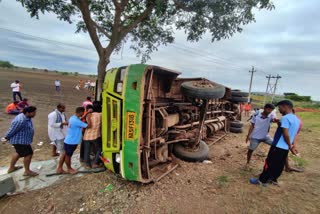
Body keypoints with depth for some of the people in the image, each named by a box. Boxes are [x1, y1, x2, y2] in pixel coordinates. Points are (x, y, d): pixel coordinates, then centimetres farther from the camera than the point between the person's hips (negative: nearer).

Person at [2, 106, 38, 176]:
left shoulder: (26, 117, 1)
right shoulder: (21, 121, -31)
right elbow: (12, 130, -21)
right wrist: (7, 138, -6)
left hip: (22, 139, 11)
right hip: (20, 141, -11)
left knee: (19, 153, 27)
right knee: (28, 154, -1)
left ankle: (11, 167, 46)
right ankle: (27, 171, 14)